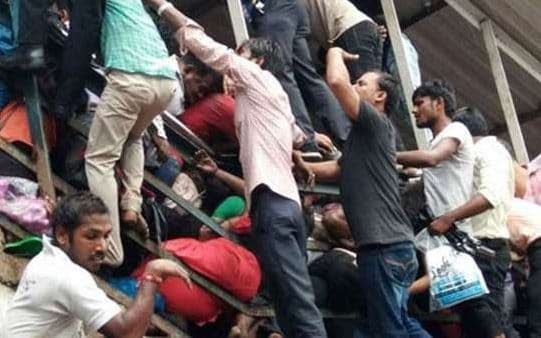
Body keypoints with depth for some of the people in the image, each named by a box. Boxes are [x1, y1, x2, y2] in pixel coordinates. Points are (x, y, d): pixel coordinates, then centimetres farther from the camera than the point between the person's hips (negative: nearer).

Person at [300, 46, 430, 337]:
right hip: (392, 246, 10)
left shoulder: (377, 124, -5)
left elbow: (337, 82, -15)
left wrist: (335, 53, 3)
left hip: (384, 247, -10)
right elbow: (333, 170, 26)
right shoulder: (363, 136, 24)